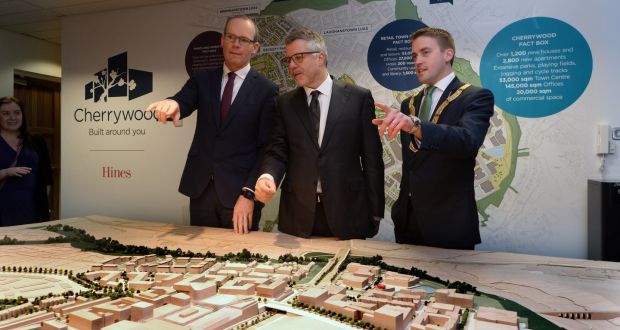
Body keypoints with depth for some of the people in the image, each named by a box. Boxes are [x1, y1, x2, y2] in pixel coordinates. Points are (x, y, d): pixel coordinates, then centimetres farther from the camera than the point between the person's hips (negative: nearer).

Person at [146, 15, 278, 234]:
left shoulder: (266, 90, -3)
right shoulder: (202, 80, 9)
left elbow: (266, 149, -6)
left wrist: (249, 194, -13)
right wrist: (171, 104, -33)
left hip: (239, 192, -3)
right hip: (201, 189, 3)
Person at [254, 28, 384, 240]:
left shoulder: (358, 98, 0)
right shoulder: (285, 103, 8)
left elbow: (371, 157, 0)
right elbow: (277, 152, 5)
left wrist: (375, 212, -2)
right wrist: (268, 176, -18)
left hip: (347, 213, -2)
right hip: (297, 214, 2)